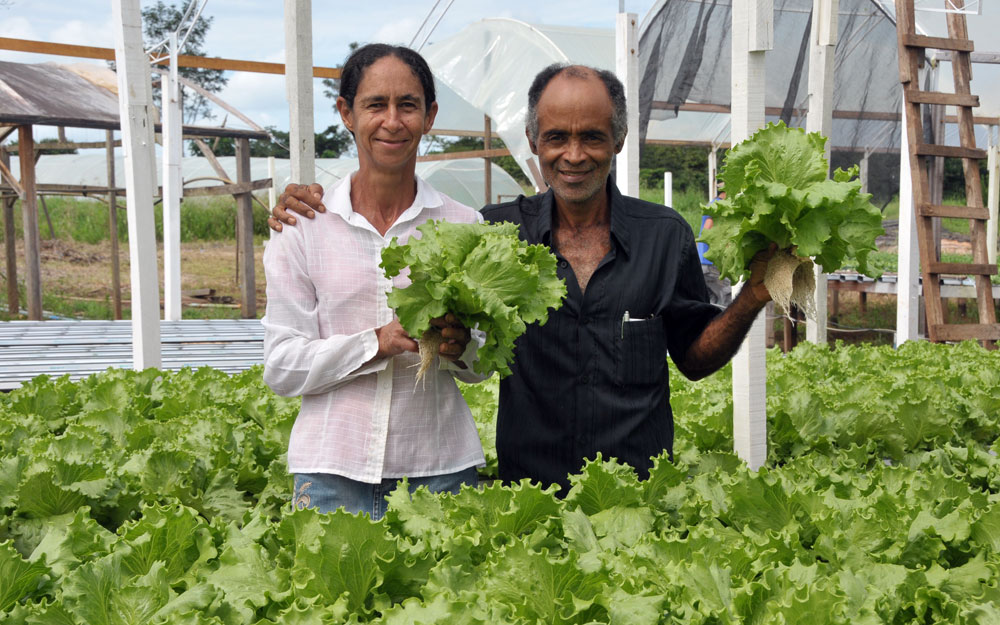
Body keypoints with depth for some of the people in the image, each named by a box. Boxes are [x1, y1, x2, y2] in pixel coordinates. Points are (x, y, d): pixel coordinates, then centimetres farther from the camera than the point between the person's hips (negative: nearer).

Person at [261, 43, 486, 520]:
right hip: (333, 469, -1)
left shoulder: (463, 226, 4)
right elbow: (281, 368, -3)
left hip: (440, 466, 1)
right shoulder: (302, 226, 0)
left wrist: (459, 347, -14)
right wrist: (378, 341, -17)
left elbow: (484, 365, 10)